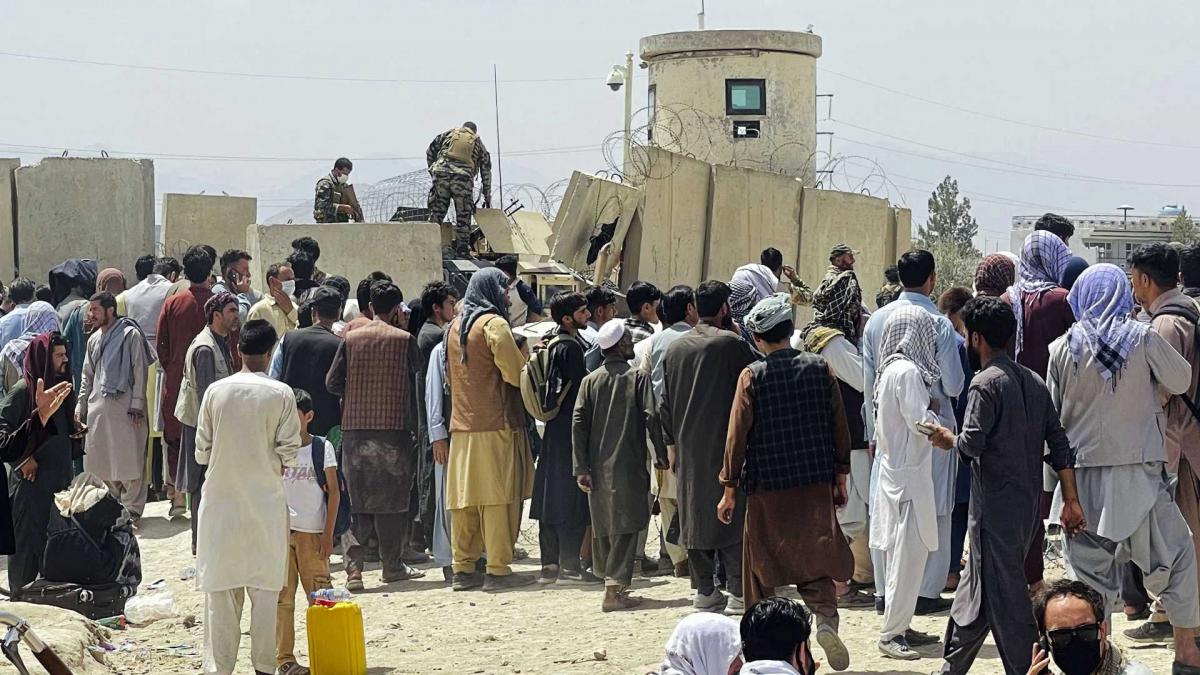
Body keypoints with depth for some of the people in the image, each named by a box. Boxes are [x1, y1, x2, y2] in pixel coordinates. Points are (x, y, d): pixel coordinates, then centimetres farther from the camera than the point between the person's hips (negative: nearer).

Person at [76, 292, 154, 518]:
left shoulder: (131, 335, -4)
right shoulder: (94, 340, 15)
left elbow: (140, 371, -7)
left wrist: (137, 404, -12)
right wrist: (80, 406, 14)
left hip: (125, 406, -6)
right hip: (98, 406, 6)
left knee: (129, 459, -4)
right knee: (101, 461, 7)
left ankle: (131, 507, 2)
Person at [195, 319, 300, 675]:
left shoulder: (216, 391, -4)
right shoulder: (281, 394, -8)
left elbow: (202, 450, 1)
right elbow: (289, 451, -7)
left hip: (221, 498, 1)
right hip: (266, 498, -1)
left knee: (221, 586, 6)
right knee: (265, 587, 8)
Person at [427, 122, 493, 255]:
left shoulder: (449, 134, 22)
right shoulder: (478, 143, 22)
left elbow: (430, 151, 17)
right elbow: (486, 172, 22)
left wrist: (432, 169, 27)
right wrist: (487, 198, 26)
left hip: (441, 174, 1)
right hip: (463, 178, -1)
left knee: (437, 211, 7)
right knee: (463, 215, 7)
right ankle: (462, 248, 7)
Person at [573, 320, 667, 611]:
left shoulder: (590, 380, 7)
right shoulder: (638, 377, -3)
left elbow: (578, 423, 0)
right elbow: (651, 416, -10)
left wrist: (581, 468, 0)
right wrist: (661, 455, 1)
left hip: (598, 465, 5)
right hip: (628, 464, -4)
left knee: (603, 525, 16)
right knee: (625, 526, -5)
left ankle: (609, 579, 27)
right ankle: (615, 587, -13)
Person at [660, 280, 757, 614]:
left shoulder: (674, 348, 9)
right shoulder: (732, 343, -9)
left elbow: (665, 402, 13)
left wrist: (672, 445, 18)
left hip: (689, 449, 5)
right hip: (727, 446, -5)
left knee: (696, 515, 10)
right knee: (732, 514, -2)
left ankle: (704, 590, 12)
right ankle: (738, 592, -5)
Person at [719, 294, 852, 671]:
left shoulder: (753, 376, -8)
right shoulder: (819, 369, 0)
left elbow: (738, 435, -7)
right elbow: (839, 428, 4)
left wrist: (730, 491, 1)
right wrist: (839, 479, 15)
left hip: (767, 486, -2)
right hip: (816, 484, 2)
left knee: (761, 564, 11)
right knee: (816, 556, 6)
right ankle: (826, 618, -18)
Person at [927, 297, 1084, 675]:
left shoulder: (985, 384, -13)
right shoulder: (1034, 382, 10)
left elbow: (971, 444, -21)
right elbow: (1060, 445, 9)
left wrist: (947, 439, 1)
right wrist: (1071, 501, 11)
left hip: (995, 504, -8)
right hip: (1028, 502, 8)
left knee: (1004, 593, -3)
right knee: (979, 583, 18)